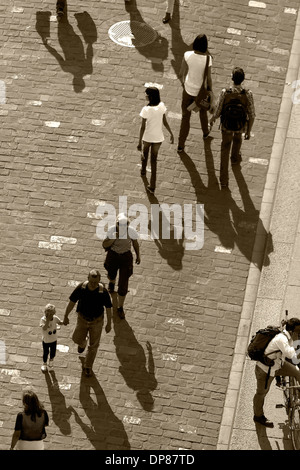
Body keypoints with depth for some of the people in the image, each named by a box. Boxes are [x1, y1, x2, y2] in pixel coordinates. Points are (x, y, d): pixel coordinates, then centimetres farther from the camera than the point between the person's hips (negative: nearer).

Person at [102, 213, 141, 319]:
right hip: (113, 255, 2)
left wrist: (138, 256, 12)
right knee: (112, 275, 31)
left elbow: (135, 243, -2)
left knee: (123, 285, -4)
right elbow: (104, 245, -17)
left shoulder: (131, 232, -22)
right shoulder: (111, 230, -22)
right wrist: (113, 238, -35)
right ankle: (112, 283, 71)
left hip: (126, 257, -2)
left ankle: (120, 307, 15)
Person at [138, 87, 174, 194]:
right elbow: (165, 122, -4)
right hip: (158, 137, 2)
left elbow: (143, 127, -21)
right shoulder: (161, 106, -14)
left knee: (145, 152, 31)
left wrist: (139, 142, -14)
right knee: (154, 159, 14)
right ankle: (152, 186, 14)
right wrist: (171, 134, 11)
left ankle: (143, 170, 58)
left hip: (147, 137, -2)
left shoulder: (146, 110, -26)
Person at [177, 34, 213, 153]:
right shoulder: (207, 59, -29)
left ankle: (181, 145, 23)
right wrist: (211, 91, 2)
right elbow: (209, 79, -18)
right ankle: (205, 132, 59)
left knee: (185, 116, 18)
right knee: (202, 111, 31)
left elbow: (181, 73, -11)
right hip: (200, 92, -1)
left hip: (188, 89, 1)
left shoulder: (187, 55, -22)